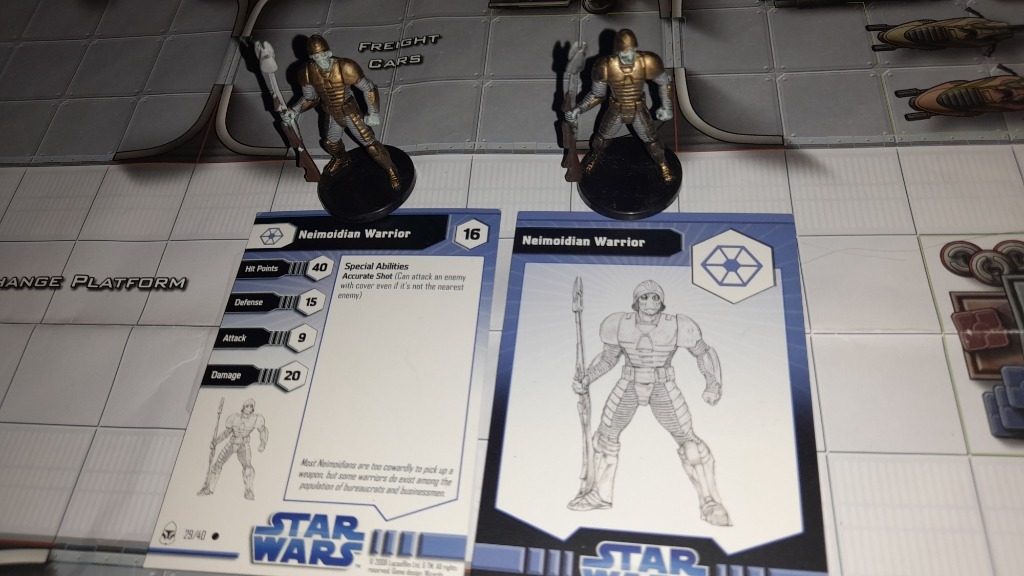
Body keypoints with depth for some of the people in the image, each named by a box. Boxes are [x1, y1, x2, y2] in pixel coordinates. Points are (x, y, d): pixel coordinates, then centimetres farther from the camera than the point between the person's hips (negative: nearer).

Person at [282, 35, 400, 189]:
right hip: (332, 115, 5)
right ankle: (341, 159, 63)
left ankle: (391, 171, 23)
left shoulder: (345, 68, -31)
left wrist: (373, 113, -22)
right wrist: (295, 110, -12)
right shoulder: (308, 72, -17)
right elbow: (310, 98, 1)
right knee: (331, 143, 26)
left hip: (351, 113, -5)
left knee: (370, 143, -2)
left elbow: (369, 88, -19)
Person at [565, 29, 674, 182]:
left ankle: (663, 165, 49)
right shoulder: (605, 67, -30)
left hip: (639, 110, 0)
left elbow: (665, 82, -8)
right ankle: (594, 156, 60)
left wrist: (666, 106, -8)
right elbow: (597, 94, -12)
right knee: (602, 136, 24)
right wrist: (579, 109, -23)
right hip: (616, 111, 0)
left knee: (650, 140, 18)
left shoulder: (648, 63, -29)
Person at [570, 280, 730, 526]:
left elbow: (704, 353, -7)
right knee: (605, 435, 7)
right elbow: (608, 358, 0)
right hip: (628, 387, 2)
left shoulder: (676, 326, -18)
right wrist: (585, 379, -13)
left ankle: (710, 504, 8)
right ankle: (601, 495, 25)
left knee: (688, 441, -8)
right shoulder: (620, 325, -13)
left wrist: (714, 384, -21)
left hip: (662, 389, -2)